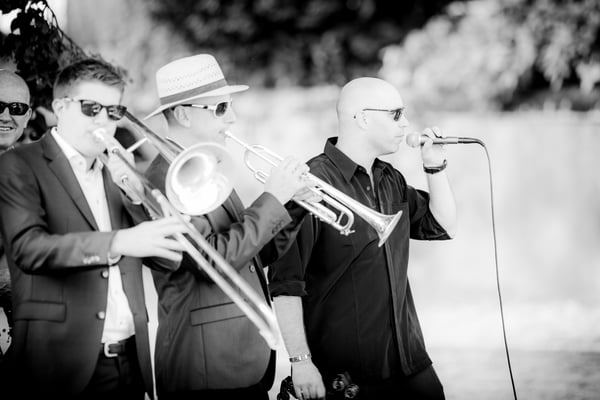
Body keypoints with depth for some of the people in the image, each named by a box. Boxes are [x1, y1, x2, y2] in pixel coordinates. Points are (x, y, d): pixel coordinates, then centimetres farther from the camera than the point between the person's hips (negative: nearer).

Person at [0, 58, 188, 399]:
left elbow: (168, 258, 9)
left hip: (131, 361, 5)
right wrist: (119, 242, -30)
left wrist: (136, 194, -6)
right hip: (63, 363, -5)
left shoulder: (118, 171, 16)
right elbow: (28, 247, -18)